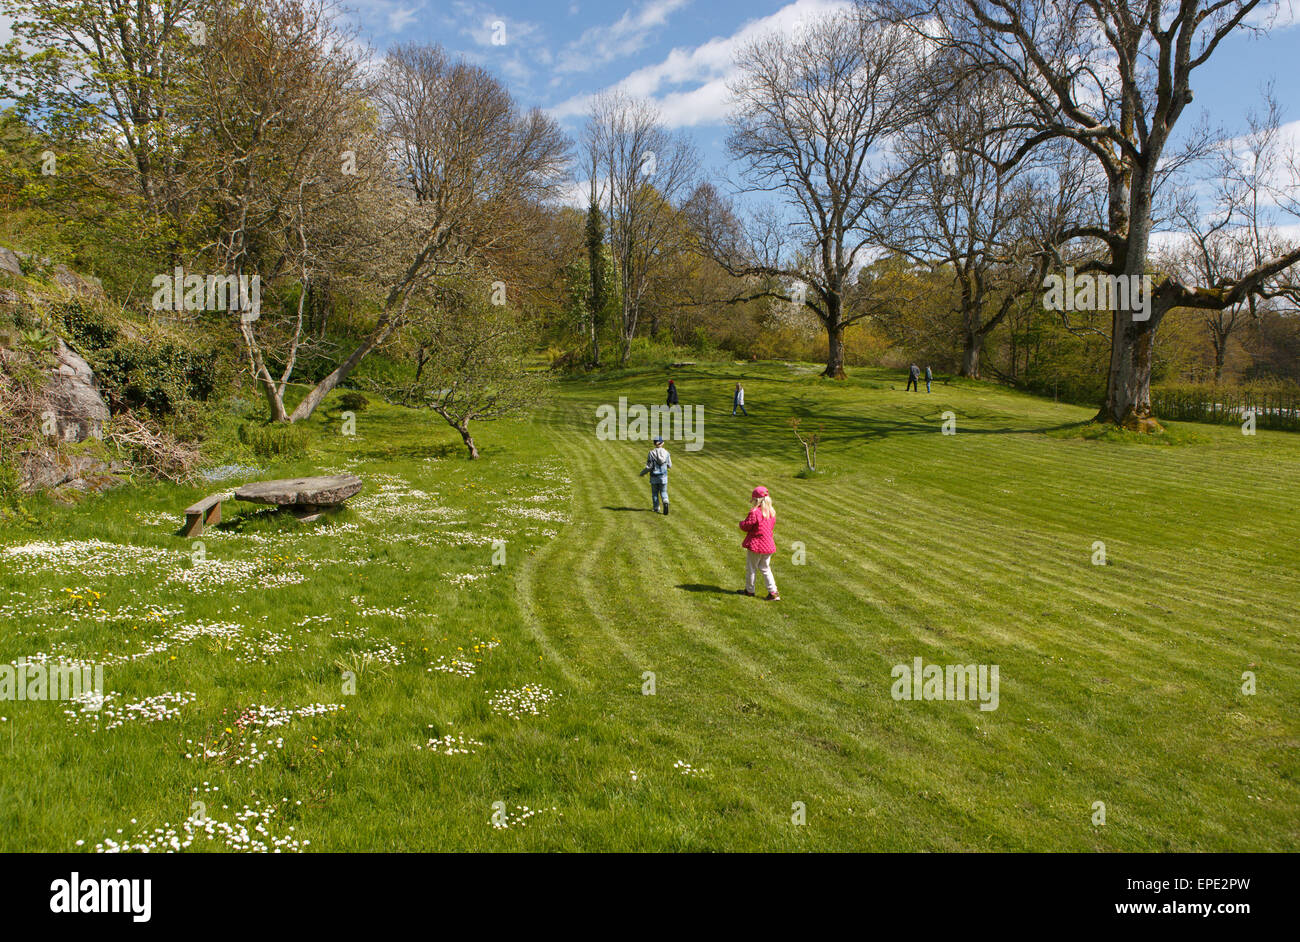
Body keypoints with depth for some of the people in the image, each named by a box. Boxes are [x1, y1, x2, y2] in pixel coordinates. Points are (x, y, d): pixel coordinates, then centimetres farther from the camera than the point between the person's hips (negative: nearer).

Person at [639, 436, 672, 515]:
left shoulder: (651, 453, -11)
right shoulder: (666, 453, -4)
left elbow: (648, 467, -12)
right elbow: (669, 465, 4)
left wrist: (642, 473, 3)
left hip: (654, 477, -1)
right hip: (663, 476, 1)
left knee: (655, 493, 17)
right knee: (663, 492, 10)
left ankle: (656, 509, 22)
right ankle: (665, 502, -19)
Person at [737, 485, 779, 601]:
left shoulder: (754, 512, -21)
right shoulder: (771, 511, 2)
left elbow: (746, 526, -13)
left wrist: (741, 523, 7)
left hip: (755, 544, -7)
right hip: (768, 544, 7)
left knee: (751, 568, 11)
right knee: (765, 568, 16)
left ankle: (749, 590, 24)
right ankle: (773, 593, 10)